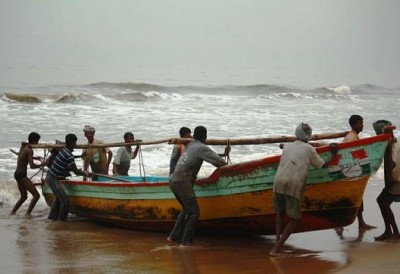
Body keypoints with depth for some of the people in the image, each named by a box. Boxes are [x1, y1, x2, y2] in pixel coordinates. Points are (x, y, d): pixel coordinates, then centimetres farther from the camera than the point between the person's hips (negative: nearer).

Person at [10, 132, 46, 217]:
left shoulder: (23, 146, 10)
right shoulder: (29, 150, -15)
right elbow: (32, 166, -22)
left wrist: (34, 158, 22)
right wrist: (41, 165, -8)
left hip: (17, 174, 9)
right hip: (22, 175, -9)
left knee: (24, 196, 25)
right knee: (36, 195, -14)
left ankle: (12, 212, 25)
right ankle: (28, 213, -21)